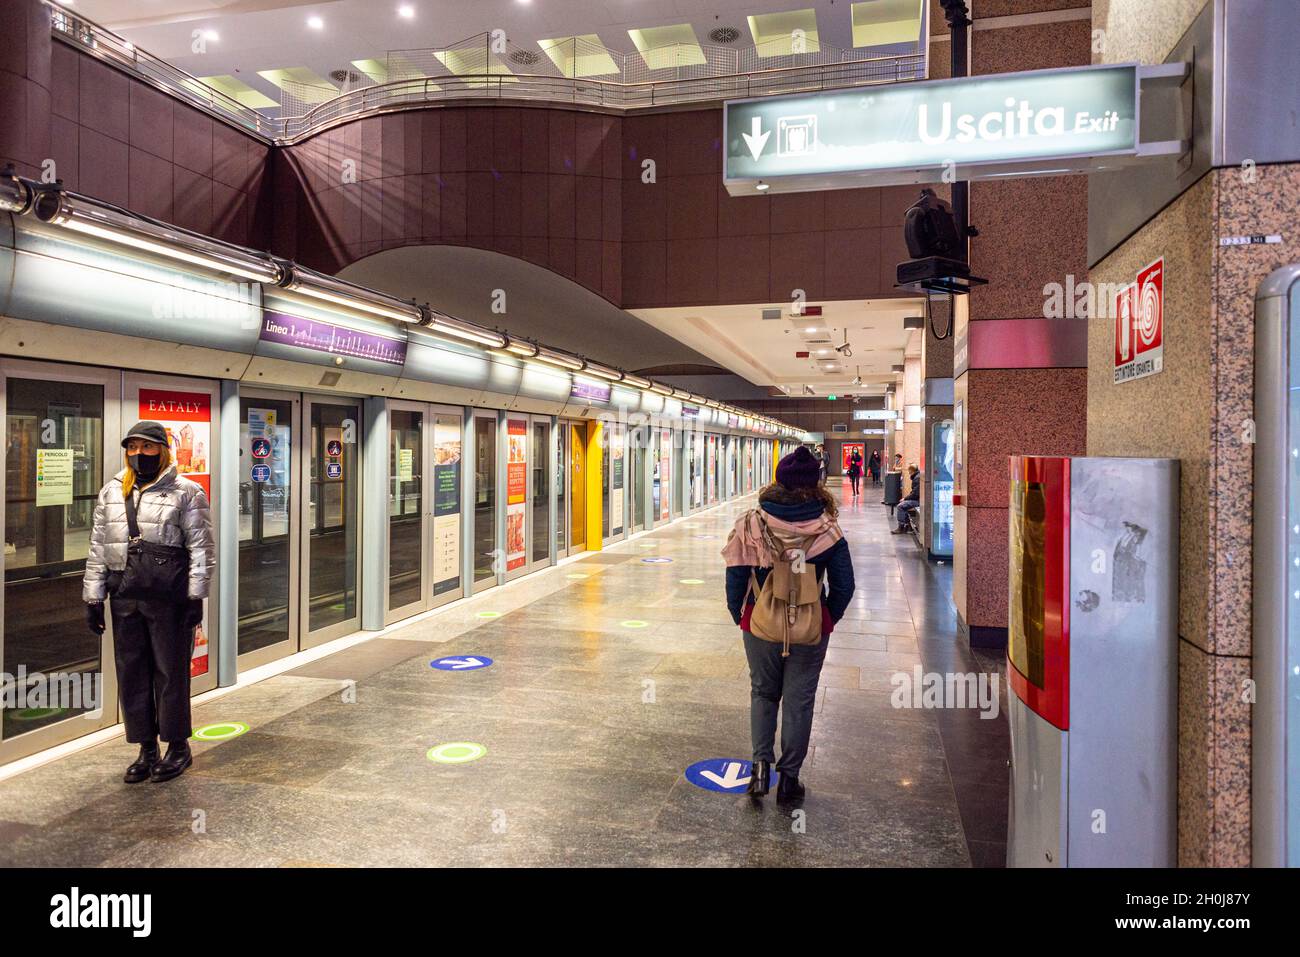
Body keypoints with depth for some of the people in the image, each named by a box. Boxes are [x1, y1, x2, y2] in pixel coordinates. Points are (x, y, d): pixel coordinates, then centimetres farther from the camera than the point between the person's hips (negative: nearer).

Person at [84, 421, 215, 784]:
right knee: (131, 673, 11)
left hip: (168, 598, -5)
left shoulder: (185, 492, -3)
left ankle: (178, 746, 18)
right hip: (124, 597, 6)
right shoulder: (111, 492, 14)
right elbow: (98, 547, 16)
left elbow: (201, 547, -6)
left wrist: (195, 597, -10)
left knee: (170, 672, 3)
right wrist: (93, 597, 12)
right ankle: (146, 749, 23)